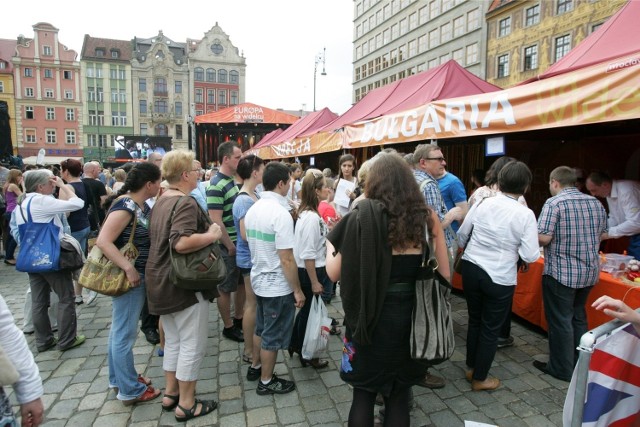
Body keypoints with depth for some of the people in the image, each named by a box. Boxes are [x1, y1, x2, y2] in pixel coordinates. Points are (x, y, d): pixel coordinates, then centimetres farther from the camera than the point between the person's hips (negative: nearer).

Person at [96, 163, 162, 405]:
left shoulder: (142, 205, 6)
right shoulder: (125, 206, -20)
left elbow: (149, 235, 12)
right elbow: (103, 241, -27)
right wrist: (129, 269, -28)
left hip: (137, 275, 10)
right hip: (126, 277, -10)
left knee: (120, 330, 21)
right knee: (125, 333, 4)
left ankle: (119, 379, 37)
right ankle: (130, 390, 18)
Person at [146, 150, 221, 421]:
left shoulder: (161, 202, 11)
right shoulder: (185, 203, -20)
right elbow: (182, 243, -35)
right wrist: (213, 235, -21)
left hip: (161, 282, 10)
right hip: (184, 284, -10)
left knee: (172, 341, 21)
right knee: (192, 345, 5)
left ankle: (170, 393, 34)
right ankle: (186, 404, 18)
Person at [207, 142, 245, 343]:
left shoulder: (234, 180, 9)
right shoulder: (216, 186, -19)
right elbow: (216, 221, -22)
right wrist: (231, 247, -17)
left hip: (240, 242, 9)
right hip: (227, 246, -8)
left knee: (242, 283, 19)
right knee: (226, 288, 7)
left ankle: (239, 319, 36)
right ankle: (228, 327, 23)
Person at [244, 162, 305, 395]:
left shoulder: (253, 209, 3)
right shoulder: (280, 213, -24)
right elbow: (287, 259, -24)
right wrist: (297, 290, -15)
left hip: (259, 279, 8)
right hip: (278, 285, -8)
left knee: (262, 328, 25)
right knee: (273, 335, 9)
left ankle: (256, 367, 42)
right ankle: (266, 381, 26)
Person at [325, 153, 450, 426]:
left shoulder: (362, 216, -13)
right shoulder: (427, 216, -5)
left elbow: (334, 273, -10)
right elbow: (444, 273, 0)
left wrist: (331, 242, 8)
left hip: (371, 320, -3)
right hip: (410, 316, 3)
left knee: (364, 394, 17)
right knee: (400, 394, 21)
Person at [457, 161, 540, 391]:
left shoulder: (482, 204, -3)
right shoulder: (525, 214, -12)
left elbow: (461, 236, 5)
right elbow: (530, 255, -13)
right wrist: (513, 247, 8)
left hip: (471, 268, 4)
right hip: (499, 277, -3)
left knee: (474, 320, 21)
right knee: (491, 329, 13)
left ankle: (472, 368, 39)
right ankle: (480, 378, 28)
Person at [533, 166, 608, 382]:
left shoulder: (554, 203, -16)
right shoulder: (596, 203, 5)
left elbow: (543, 238, -21)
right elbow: (602, 235, 15)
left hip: (561, 273, -7)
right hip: (590, 272, 7)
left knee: (560, 321, 6)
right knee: (579, 317, 22)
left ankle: (562, 369, 19)